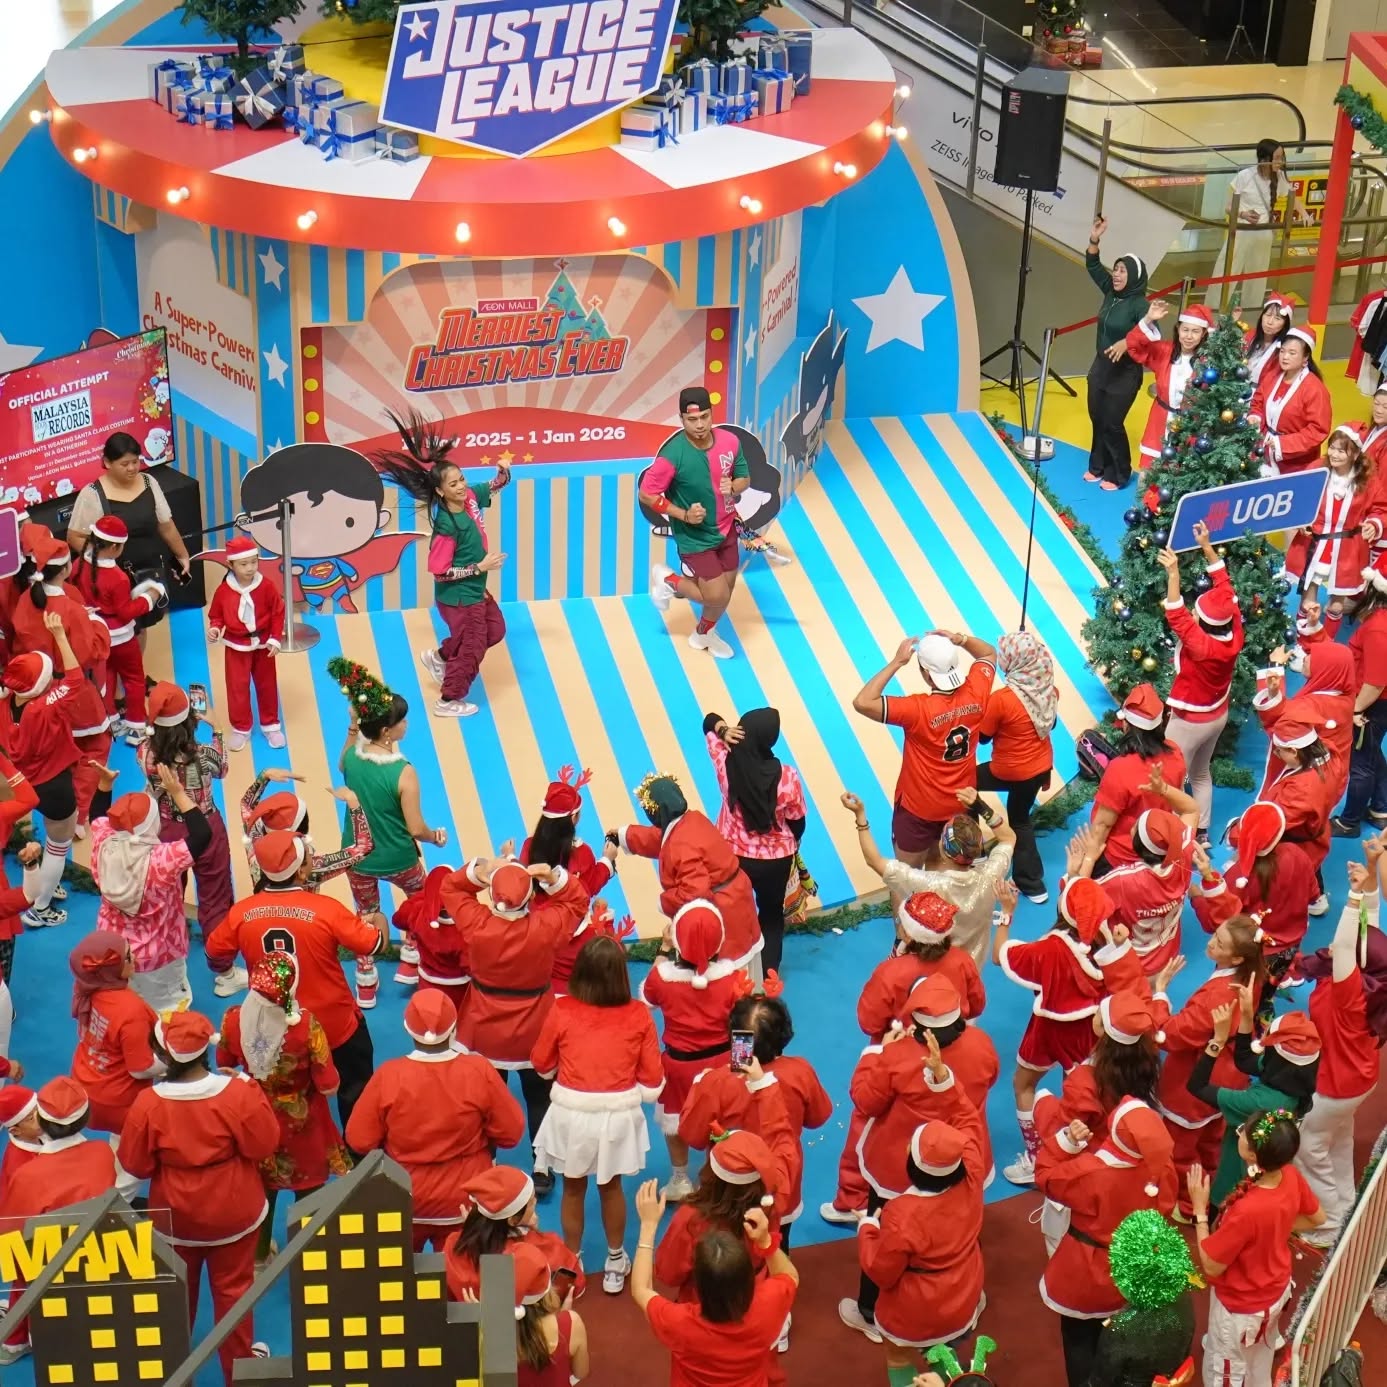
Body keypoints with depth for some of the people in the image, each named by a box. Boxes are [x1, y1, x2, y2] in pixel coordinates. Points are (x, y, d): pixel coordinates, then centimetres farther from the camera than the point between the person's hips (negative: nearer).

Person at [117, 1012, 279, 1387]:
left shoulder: (148, 1104, -22)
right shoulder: (239, 1092, -23)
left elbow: (135, 1165, -11)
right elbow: (265, 1145, -12)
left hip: (176, 1217, 0)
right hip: (234, 1213, 0)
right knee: (233, 1290, 17)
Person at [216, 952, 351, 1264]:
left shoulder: (233, 1019, -24)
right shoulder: (306, 1025, -33)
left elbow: (224, 1064, -2)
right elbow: (329, 1086, -24)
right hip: (301, 1122, -3)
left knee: (260, 1186, 27)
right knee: (308, 1188, 22)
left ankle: (259, 1253, 47)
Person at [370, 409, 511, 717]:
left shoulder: (470, 498, -10)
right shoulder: (447, 526, -30)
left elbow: (495, 485, 8)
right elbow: (439, 571, -27)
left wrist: (504, 472, -16)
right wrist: (480, 567, -24)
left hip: (476, 590, 8)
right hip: (458, 596, -8)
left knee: (495, 630, 26)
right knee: (472, 650, 7)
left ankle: (438, 656, 37)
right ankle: (448, 702, 26)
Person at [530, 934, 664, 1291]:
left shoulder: (561, 1011, -13)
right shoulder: (638, 1016, -11)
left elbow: (542, 1065, 2)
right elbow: (652, 1080, -5)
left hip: (572, 1113, -1)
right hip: (619, 1114, 1)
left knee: (573, 1188, 20)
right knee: (611, 1186, 24)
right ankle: (616, 1262, 39)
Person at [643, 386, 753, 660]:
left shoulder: (730, 441, -12)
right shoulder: (673, 455, -27)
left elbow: (744, 477, 4)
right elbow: (646, 495, -18)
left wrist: (733, 487, -19)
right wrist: (683, 514, -24)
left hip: (725, 529, 6)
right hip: (694, 537, -5)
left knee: (726, 588, 18)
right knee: (717, 597, -8)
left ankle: (705, 634, 48)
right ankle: (669, 580, 21)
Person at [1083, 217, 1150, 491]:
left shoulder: (1140, 304, -19)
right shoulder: (1111, 292, 2)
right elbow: (1093, 266, 8)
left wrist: (1127, 342, -47)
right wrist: (1094, 239, -7)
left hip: (1125, 374, -7)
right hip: (1100, 367, 7)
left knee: (1112, 423, -2)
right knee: (1096, 419, 14)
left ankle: (1119, 475, 13)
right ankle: (1098, 467, 29)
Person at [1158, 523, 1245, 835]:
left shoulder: (1202, 646, -35)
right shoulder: (1234, 635, -16)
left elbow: (1176, 617, -43)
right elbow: (1224, 587, -9)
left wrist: (1173, 573, -51)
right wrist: (1206, 546, -7)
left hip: (1189, 722, -8)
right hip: (1218, 716, 8)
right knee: (1201, 773, 26)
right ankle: (1201, 831, 37)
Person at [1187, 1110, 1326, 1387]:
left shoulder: (1246, 1211, -42)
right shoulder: (1291, 1177, -21)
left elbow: (1210, 1266, -27)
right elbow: (1317, 1218, 2)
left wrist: (1200, 1210, -22)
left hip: (1242, 1307, -6)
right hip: (1276, 1290, 7)